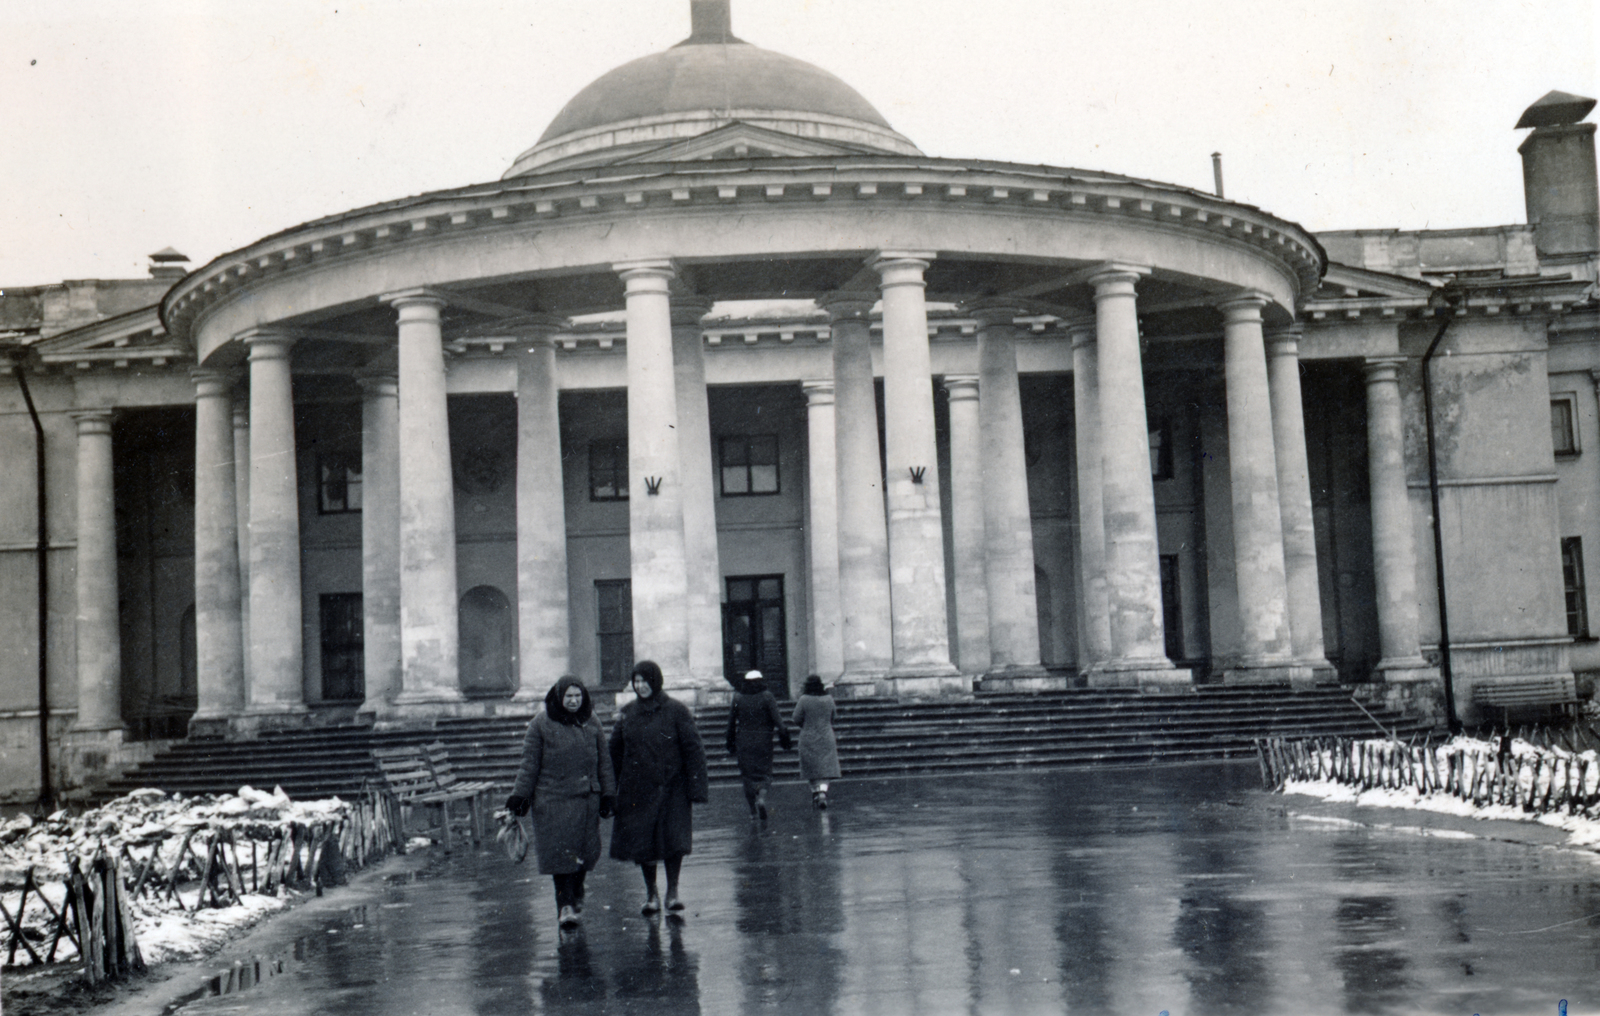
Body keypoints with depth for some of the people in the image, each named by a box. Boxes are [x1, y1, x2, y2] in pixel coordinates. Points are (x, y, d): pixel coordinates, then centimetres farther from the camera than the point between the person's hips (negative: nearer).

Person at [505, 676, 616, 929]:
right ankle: (565, 905, -4)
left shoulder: (591, 723, 9)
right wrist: (520, 795, -3)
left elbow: (604, 761, 14)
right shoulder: (541, 724, -2)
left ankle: (576, 896, 26)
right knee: (560, 851, -7)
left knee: (585, 851, 6)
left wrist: (608, 794, 11)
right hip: (554, 799, -3)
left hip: (587, 798, 3)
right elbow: (530, 763, 0)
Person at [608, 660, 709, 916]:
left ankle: (672, 892, 7)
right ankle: (651, 894, 18)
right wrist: (612, 789, 6)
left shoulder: (676, 711, -3)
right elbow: (616, 751, 11)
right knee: (641, 841, 3)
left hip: (670, 787, -3)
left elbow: (693, 749, -4)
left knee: (673, 839, -8)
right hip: (636, 789, 3)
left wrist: (696, 787, -10)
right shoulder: (627, 713, 7)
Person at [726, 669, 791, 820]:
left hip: (744, 742, 2)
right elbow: (777, 719, -10)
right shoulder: (767, 697, -3)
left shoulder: (738, 699, 3)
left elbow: (731, 724, 6)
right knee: (764, 771, 7)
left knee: (748, 774, 9)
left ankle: (753, 810, 9)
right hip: (763, 741, -1)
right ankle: (761, 798, -22)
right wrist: (785, 740, -7)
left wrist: (731, 745, 14)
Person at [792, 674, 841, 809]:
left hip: (809, 738, -2)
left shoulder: (804, 700, -11)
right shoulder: (829, 699, -1)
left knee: (811, 767, 12)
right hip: (826, 738, 2)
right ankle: (823, 792, -17)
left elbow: (797, 720, -7)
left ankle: (815, 792, 16)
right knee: (825, 767, 0)